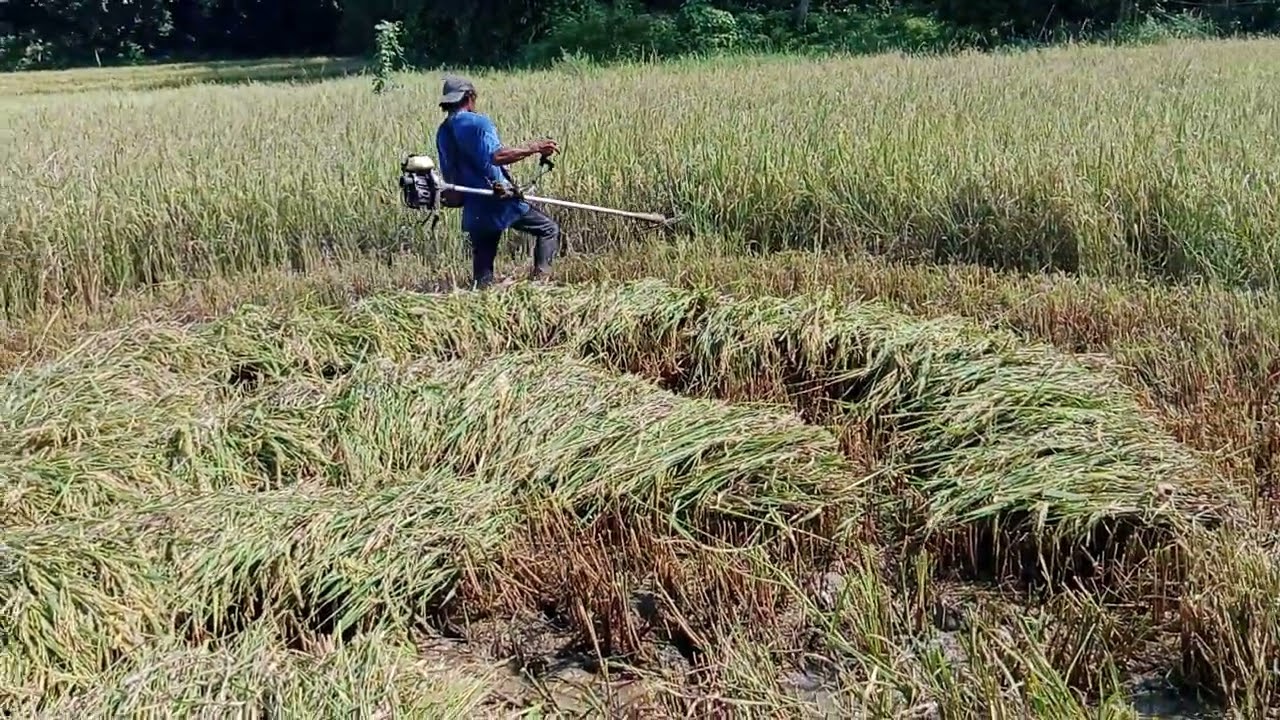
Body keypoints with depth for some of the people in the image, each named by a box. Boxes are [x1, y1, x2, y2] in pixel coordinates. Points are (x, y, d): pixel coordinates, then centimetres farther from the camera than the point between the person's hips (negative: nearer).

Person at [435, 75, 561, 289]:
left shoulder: (442, 132, 13)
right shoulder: (477, 122, -10)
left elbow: (448, 176, 19)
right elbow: (496, 156, -27)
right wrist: (534, 148, -24)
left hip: (474, 211, 7)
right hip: (499, 202, -7)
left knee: (482, 273, 12)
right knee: (549, 229, 6)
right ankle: (540, 276, -10)